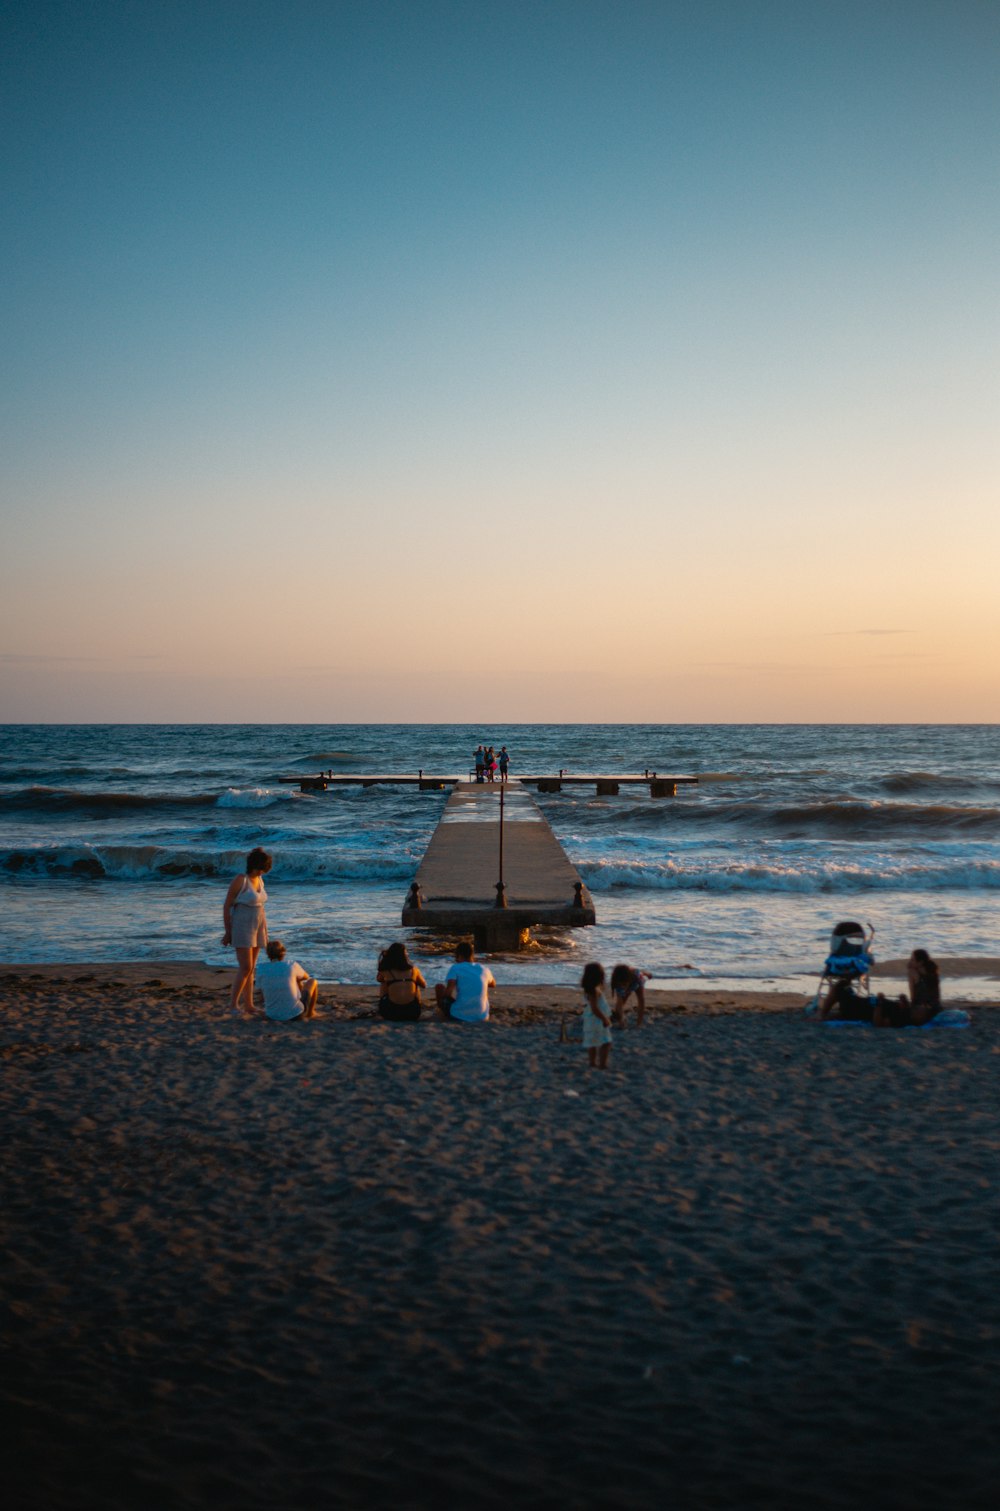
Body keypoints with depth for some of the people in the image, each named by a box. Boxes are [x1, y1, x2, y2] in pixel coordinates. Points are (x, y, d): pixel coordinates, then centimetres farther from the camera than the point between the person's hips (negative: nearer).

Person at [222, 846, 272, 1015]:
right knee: (245, 968, -12)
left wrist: (265, 932, 16)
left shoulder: (259, 881, 7)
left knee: (250, 968, 10)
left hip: (255, 928, 7)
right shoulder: (239, 880, -17)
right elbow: (226, 906, -13)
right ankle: (233, 1003, -2)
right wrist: (227, 932, -12)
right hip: (241, 929, -7)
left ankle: (249, 1005, 15)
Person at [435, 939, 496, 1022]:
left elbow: (448, 992, -18)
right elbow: (493, 984, 31)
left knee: (440, 986, 17)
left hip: (459, 1015, -3)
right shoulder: (484, 969, 7)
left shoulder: (455, 968, -5)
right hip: (482, 1017, 3)